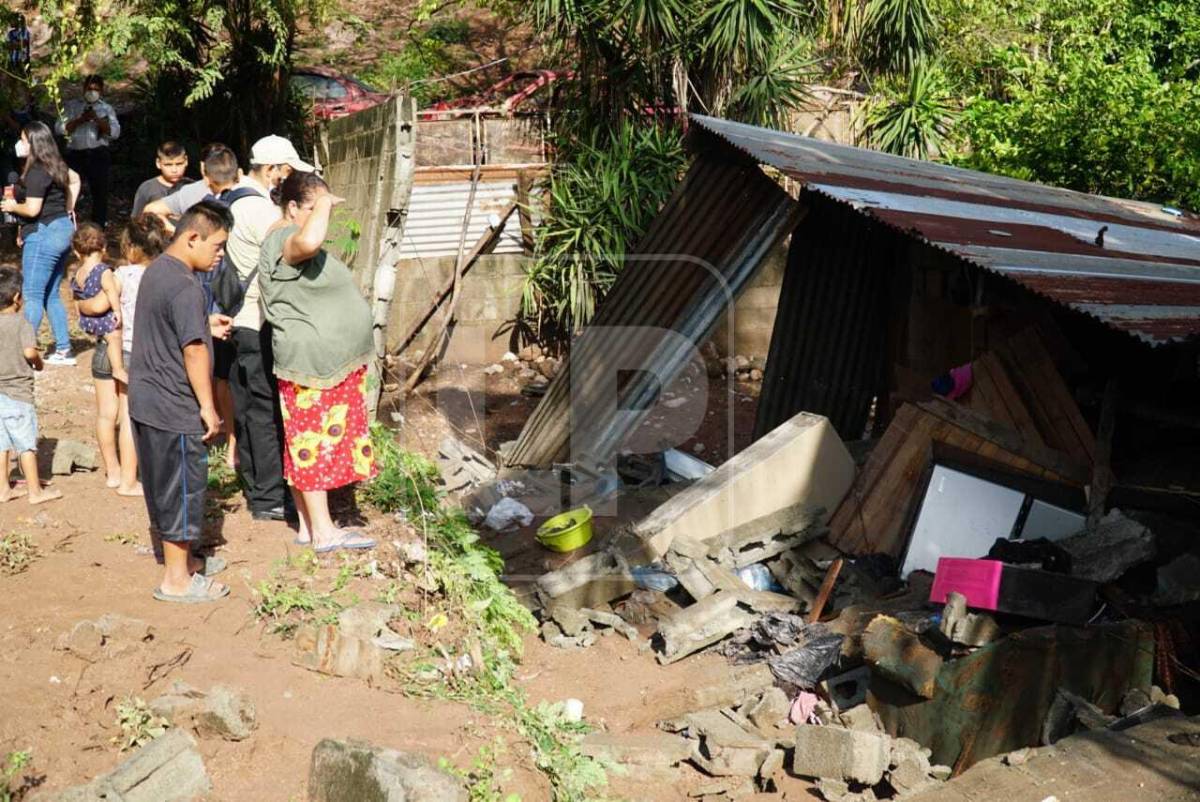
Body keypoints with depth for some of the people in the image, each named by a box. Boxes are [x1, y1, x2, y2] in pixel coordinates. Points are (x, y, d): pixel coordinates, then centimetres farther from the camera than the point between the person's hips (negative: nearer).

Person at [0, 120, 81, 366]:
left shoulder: (36, 172, -16)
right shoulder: (55, 166, 11)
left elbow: (32, 209, -21)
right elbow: (75, 179, 29)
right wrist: (67, 210, 25)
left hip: (44, 234, -10)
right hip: (62, 230, 10)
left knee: (33, 295, -6)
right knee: (51, 295, 14)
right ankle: (63, 350, 16)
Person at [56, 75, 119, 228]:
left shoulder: (107, 109, 11)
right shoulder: (71, 106, 13)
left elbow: (115, 132, -3)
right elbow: (60, 128, 2)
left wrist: (97, 119, -15)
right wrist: (80, 120, -11)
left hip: (98, 154, 0)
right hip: (75, 154, 0)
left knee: (100, 191, 2)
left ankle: (99, 226, 11)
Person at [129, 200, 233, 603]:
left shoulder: (156, 269, 9)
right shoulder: (186, 287, -22)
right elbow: (194, 351, -24)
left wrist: (205, 324, 10)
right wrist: (208, 407, -18)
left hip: (146, 401, 10)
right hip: (175, 409, -10)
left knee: (163, 485, 20)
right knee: (183, 489, 1)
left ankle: (178, 557, 35)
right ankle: (176, 580, 10)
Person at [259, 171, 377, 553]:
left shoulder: (296, 239, 19)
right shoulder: (283, 239, -17)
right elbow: (309, 240, -41)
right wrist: (323, 204, -26)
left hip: (331, 363, 11)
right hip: (310, 365, -11)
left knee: (310, 446, 13)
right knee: (315, 445, -5)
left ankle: (309, 524, 20)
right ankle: (323, 532, 0)